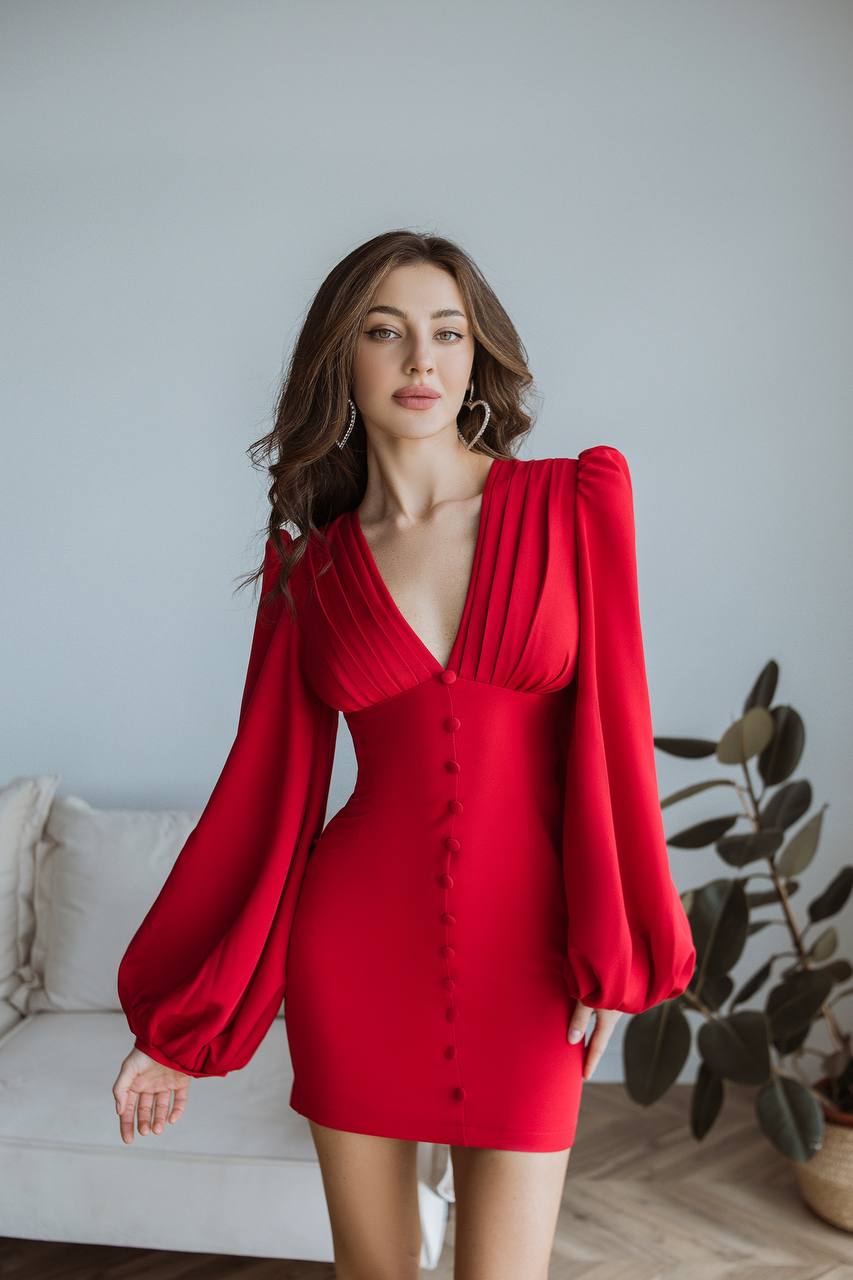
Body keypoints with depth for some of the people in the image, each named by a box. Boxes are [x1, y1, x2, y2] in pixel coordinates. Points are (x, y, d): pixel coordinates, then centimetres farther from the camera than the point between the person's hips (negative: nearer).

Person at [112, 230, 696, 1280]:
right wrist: (174, 1025, 3)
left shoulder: (574, 503, -2)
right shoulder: (308, 563, 2)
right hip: (357, 946, 2)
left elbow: (608, 722, -2)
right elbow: (270, 784, 3)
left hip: (523, 953, -1)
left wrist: (612, 947, -5)